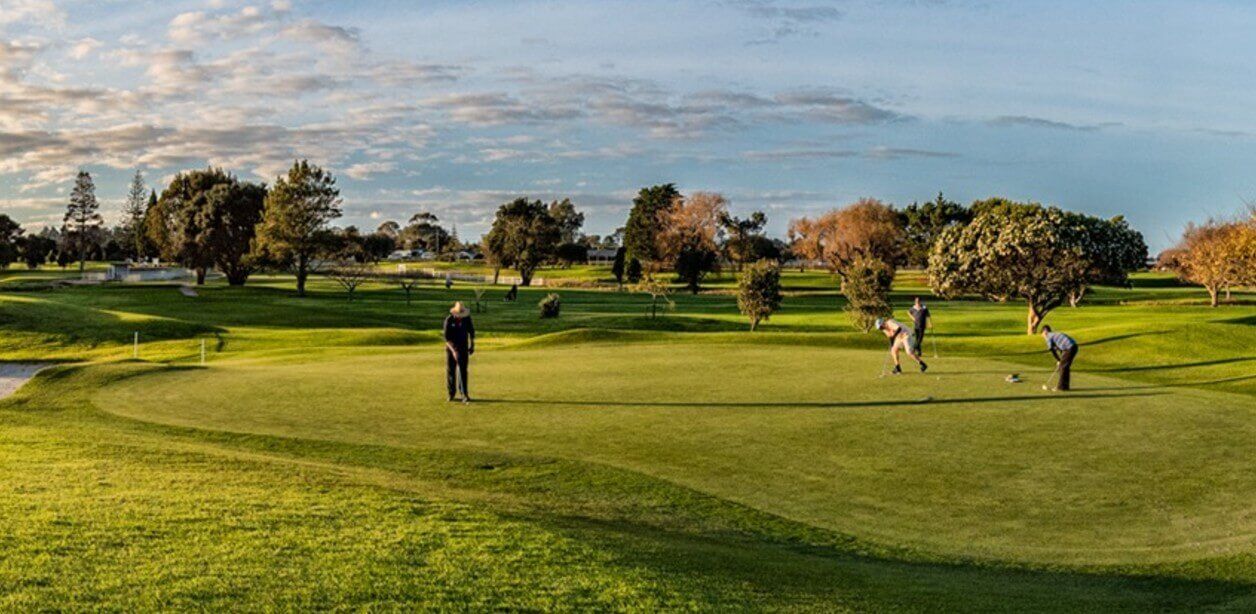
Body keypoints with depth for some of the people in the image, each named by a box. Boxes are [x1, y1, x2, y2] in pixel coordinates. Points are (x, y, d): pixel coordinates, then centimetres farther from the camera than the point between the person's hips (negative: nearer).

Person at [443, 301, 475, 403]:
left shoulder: (467, 318, -10)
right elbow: (446, 337, -20)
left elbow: (471, 331, 8)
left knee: (462, 370, -9)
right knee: (450, 370, 5)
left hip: (463, 347, 1)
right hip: (450, 347, -1)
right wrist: (454, 350, -30)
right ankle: (451, 394, 19)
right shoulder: (449, 320, -18)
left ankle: (464, 395, -11)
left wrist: (472, 345, 10)